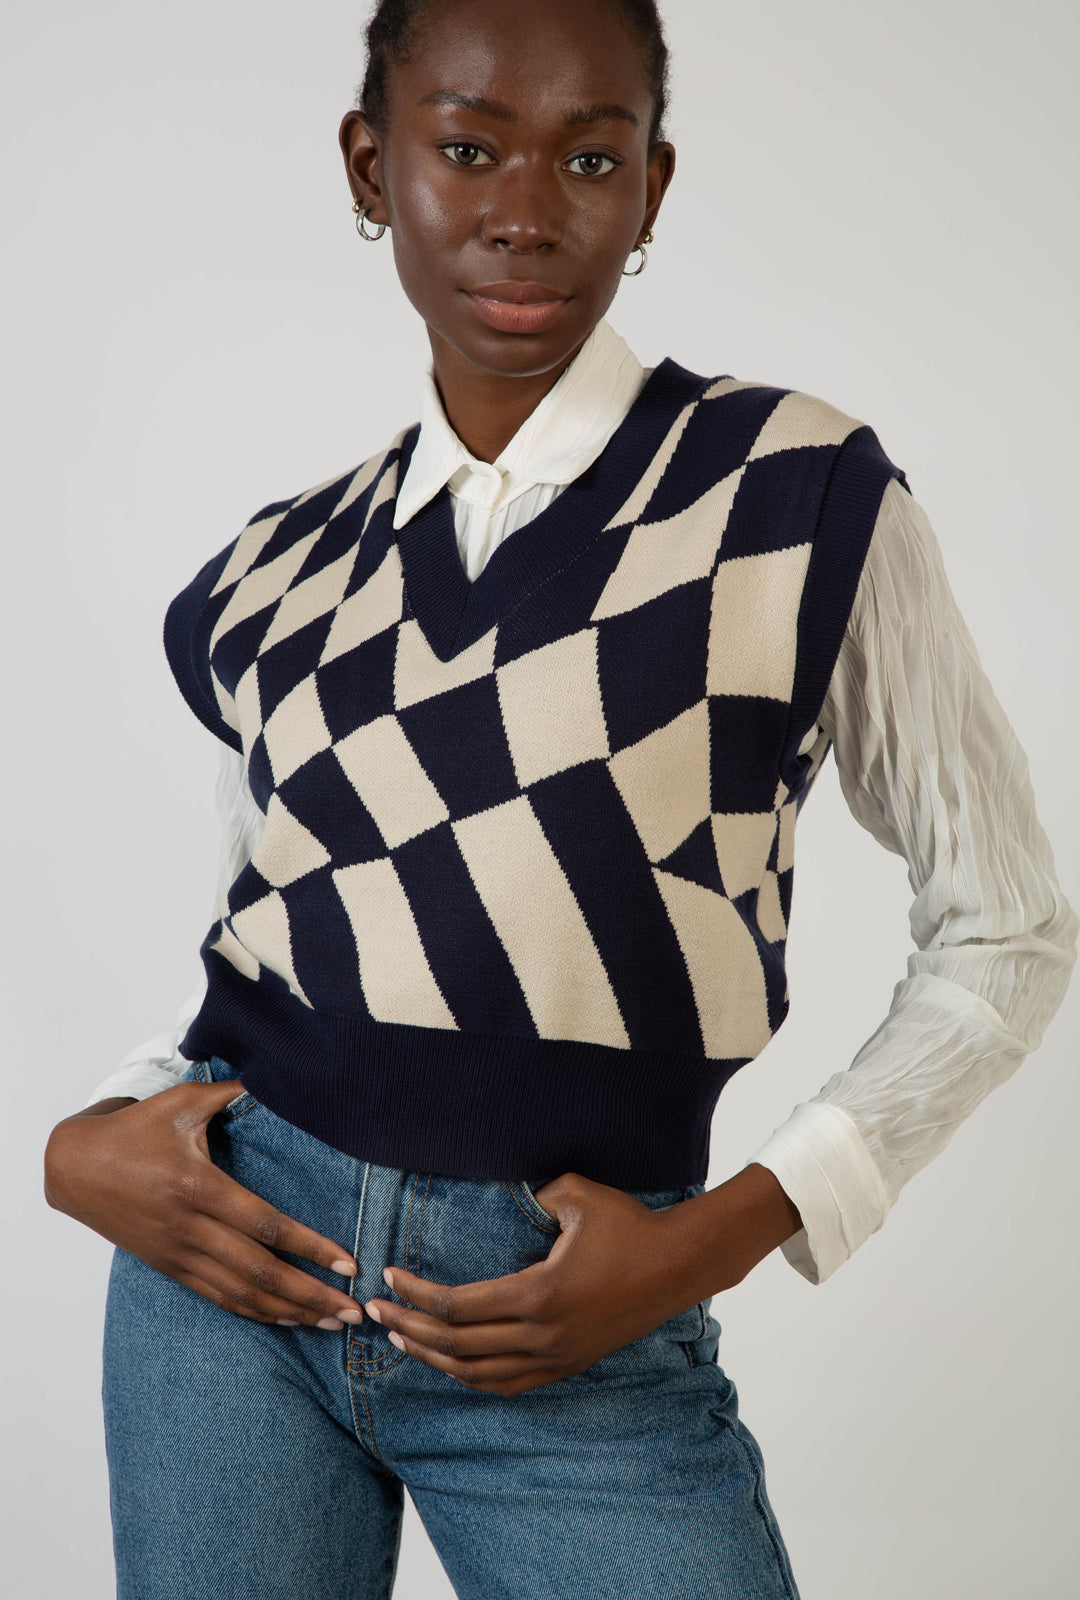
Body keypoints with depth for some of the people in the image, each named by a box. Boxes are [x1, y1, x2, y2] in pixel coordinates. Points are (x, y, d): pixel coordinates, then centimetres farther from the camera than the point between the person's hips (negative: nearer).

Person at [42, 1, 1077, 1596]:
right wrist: (89, 1137, -2)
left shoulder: (804, 496, -7)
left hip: (578, 1317, -3)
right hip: (242, 1257, 3)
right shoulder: (277, 575, 4)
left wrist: (730, 1229, -10)